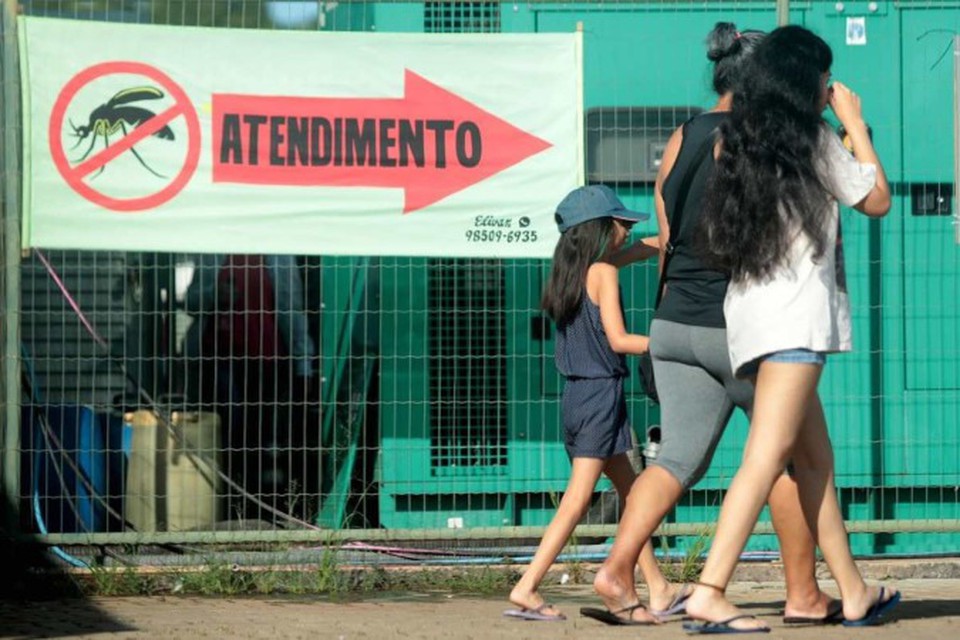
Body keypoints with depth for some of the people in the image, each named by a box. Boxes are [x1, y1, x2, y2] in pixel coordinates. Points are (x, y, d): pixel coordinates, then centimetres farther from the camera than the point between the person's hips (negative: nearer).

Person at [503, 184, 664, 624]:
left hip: (575, 394, 9)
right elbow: (618, 339, -14)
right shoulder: (604, 272, -9)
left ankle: (658, 588, 18)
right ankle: (526, 589, -16)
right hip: (601, 392, -9)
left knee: (630, 491, 14)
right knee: (578, 497, -9)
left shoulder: (568, 274, 12)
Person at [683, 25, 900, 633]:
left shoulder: (741, 140, 15)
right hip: (796, 313, -8)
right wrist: (855, 123, 17)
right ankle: (709, 593, -25)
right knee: (768, 455, -15)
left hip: (749, 309, 8)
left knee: (816, 457, 13)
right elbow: (878, 200, 7)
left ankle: (855, 593, 20)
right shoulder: (814, 139, -3)